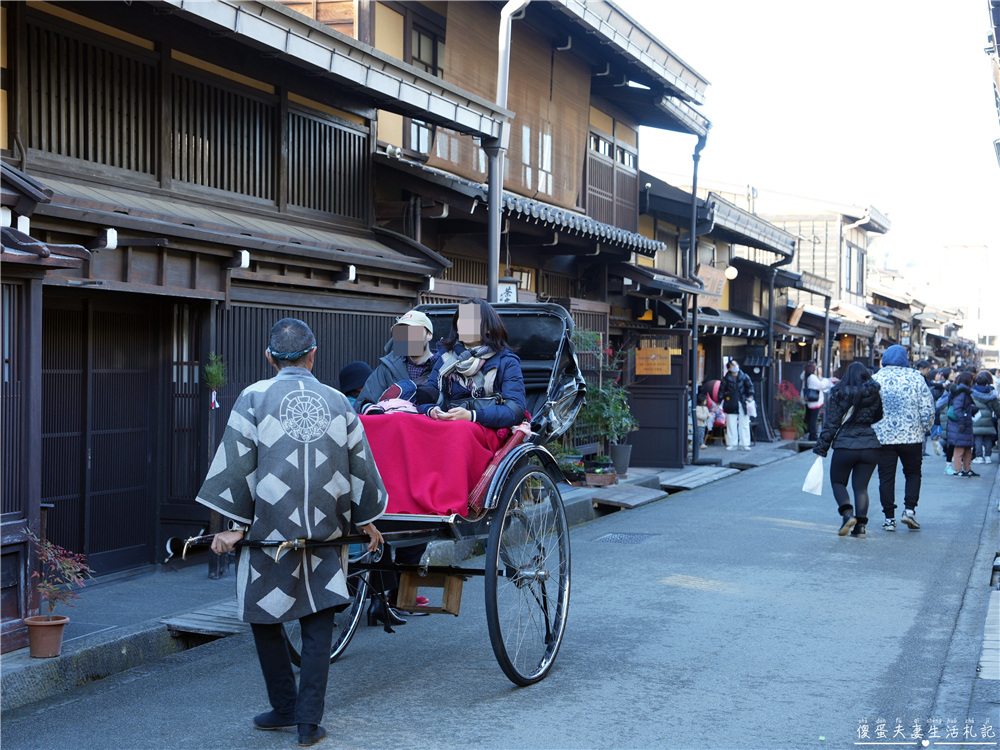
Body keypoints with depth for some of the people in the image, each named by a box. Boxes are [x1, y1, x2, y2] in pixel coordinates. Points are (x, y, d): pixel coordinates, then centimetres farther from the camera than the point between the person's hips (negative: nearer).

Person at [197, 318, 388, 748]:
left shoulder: (254, 398, -4)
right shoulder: (338, 402, 5)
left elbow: (237, 466, -7)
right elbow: (361, 467, 10)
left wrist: (235, 525, -1)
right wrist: (367, 521, 21)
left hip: (268, 530, -2)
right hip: (324, 533, 3)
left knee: (265, 618, 13)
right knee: (318, 620, 8)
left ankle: (285, 709, 21)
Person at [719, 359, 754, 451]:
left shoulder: (744, 377, 6)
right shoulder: (726, 378, 6)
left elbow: (749, 387, 8)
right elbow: (722, 390, 9)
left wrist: (750, 396, -6)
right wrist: (720, 401, 4)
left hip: (742, 404, 0)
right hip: (731, 405, 0)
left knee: (744, 424, 1)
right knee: (731, 425, 0)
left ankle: (744, 444, 8)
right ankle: (732, 444, 7)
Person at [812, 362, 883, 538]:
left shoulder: (839, 393, -3)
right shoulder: (875, 394, 4)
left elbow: (831, 423, -4)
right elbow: (881, 420, 7)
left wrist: (821, 448, -1)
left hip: (845, 445, -2)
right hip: (871, 446, 3)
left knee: (838, 482, 13)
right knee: (861, 486, 10)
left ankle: (847, 513, -11)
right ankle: (860, 525, -2)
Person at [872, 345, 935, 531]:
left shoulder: (875, 380, -2)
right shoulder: (916, 378, -3)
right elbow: (928, 410, -3)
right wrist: (924, 429, 12)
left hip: (882, 437, 0)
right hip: (911, 436, 0)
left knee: (886, 476, 6)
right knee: (913, 473, 16)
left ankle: (889, 518, 5)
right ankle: (909, 509, 1)